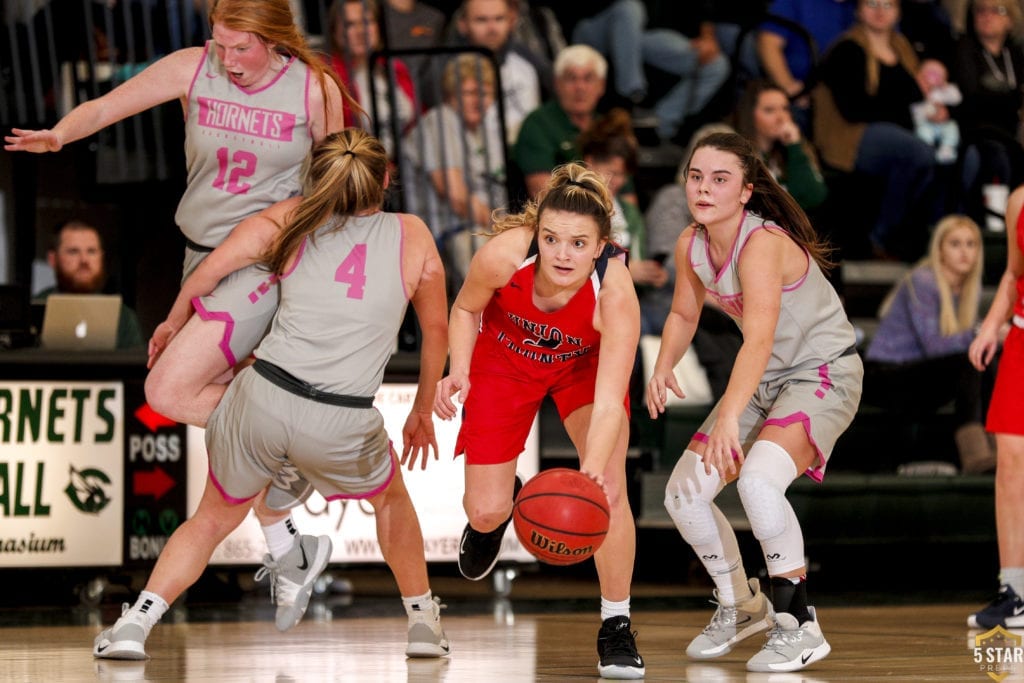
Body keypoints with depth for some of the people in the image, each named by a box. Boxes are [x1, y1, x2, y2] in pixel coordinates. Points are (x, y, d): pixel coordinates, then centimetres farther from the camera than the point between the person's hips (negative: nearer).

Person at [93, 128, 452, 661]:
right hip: (342, 426, -1)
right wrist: (421, 413, 32)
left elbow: (205, 273, 3)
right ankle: (423, 623, 36)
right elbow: (437, 331, 18)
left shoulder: (292, 220, 8)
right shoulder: (412, 237, 7)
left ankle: (136, 622, 10)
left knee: (214, 517, 23)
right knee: (391, 499, 32)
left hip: (261, 398, 1)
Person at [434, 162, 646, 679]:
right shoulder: (503, 255, -36)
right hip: (505, 360, 1)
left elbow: (608, 403, -43)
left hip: (585, 363, -1)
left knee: (607, 483, -20)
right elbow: (465, 309, -11)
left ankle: (616, 627, -2)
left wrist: (593, 470, -60)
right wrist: (460, 371, -27)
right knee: (486, 513, -2)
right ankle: (495, 507, 39)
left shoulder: (615, 293, -38)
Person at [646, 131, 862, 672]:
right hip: (764, 381, 8)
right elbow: (684, 314, 13)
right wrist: (663, 367, -8)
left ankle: (798, 626, -19)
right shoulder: (691, 246, -5)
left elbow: (760, 339, -42)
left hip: (825, 373, -8)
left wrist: (729, 417, -54)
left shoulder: (763, 243, -29)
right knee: (683, 493, 3)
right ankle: (740, 606, 28)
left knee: (758, 479, -33)